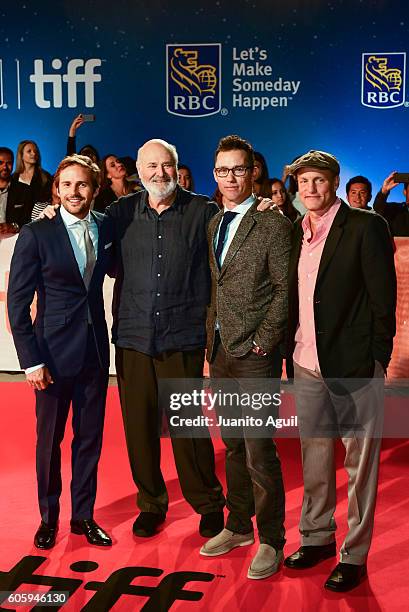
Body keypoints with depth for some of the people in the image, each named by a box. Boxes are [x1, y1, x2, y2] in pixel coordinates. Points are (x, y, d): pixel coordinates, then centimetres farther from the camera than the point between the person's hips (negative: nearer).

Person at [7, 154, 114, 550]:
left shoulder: (106, 229, 3)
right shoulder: (36, 234, -9)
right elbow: (17, 302, -8)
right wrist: (31, 360, -11)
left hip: (96, 349, 4)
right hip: (54, 351, -3)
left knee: (90, 436, 12)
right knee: (49, 439, 10)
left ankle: (83, 516, 29)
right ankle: (48, 518, 30)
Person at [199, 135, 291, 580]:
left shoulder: (272, 224, -8)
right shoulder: (213, 224, 14)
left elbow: (285, 289, -10)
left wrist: (263, 340, -14)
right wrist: (211, 342, 10)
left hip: (255, 354, -7)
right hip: (220, 352, 7)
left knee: (259, 452, -3)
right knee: (233, 446, 16)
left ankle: (270, 541, 13)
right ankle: (238, 526, 30)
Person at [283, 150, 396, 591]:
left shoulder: (366, 227, -7)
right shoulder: (296, 232, 10)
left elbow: (383, 297, -8)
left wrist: (377, 359, -10)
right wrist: (291, 350, 8)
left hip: (354, 366, -5)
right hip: (307, 366, 6)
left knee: (359, 463, 5)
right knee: (314, 457, 15)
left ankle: (354, 554, 17)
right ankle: (317, 537, 31)